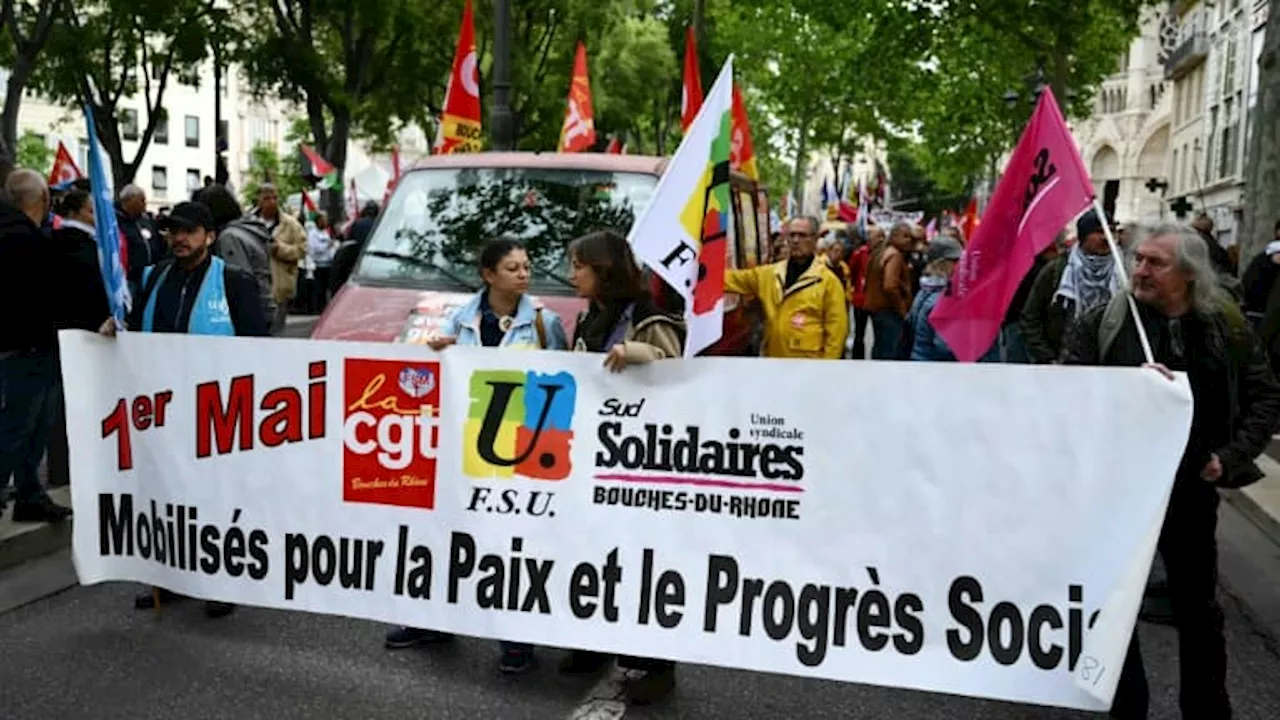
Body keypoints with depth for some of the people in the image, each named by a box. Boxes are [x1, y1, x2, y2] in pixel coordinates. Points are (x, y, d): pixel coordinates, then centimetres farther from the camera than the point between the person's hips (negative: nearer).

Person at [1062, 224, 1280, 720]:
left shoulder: (1225, 327, -1)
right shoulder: (1099, 324, -6)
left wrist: (1231, 456, -5)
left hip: (1191, 488, 1)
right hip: (1114, 485, -1)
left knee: (1198, 609, 16)